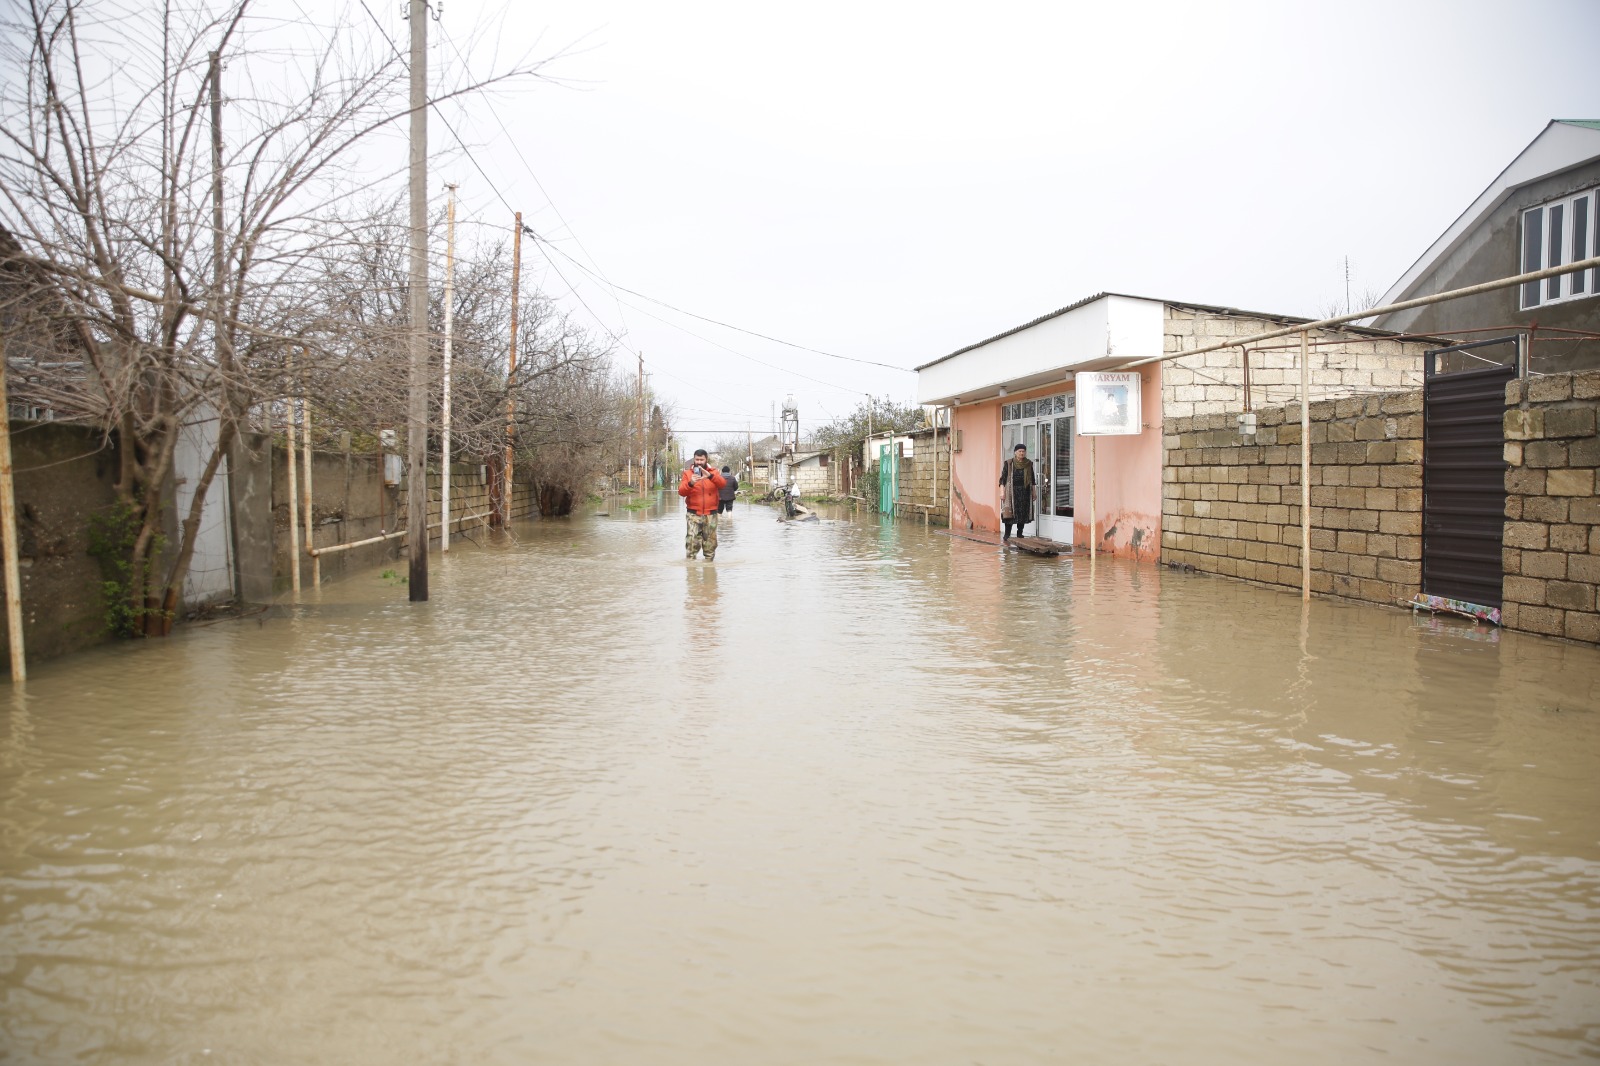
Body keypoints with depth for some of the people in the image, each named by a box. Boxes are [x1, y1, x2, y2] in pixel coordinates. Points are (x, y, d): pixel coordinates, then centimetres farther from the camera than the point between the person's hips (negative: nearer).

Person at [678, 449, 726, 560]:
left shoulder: (713, 472, 7)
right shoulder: (687, 473, 6)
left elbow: (723, 483, -13)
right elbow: (681, 491, -4)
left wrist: (710, 476, -30)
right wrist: (690, 483, -24)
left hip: (710, 514, 1)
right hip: (694, 513, -1)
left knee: (710, 541, 7)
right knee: (692, 541, -11)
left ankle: (709, 561, 16)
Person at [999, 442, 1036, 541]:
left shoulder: (1029, 464, 8)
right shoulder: (1009, 464, -1)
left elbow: (1032, 480, 14)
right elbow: (1003, 478, -3)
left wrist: (1033, 492, 12)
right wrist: (1002, 492, -12)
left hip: (1025, 492, 3)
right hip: (1012, 492, -3)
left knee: (1023, 513, 3)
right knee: (1010, 512, -7)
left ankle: (1020, 533, 13)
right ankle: (1007, 534, -2)